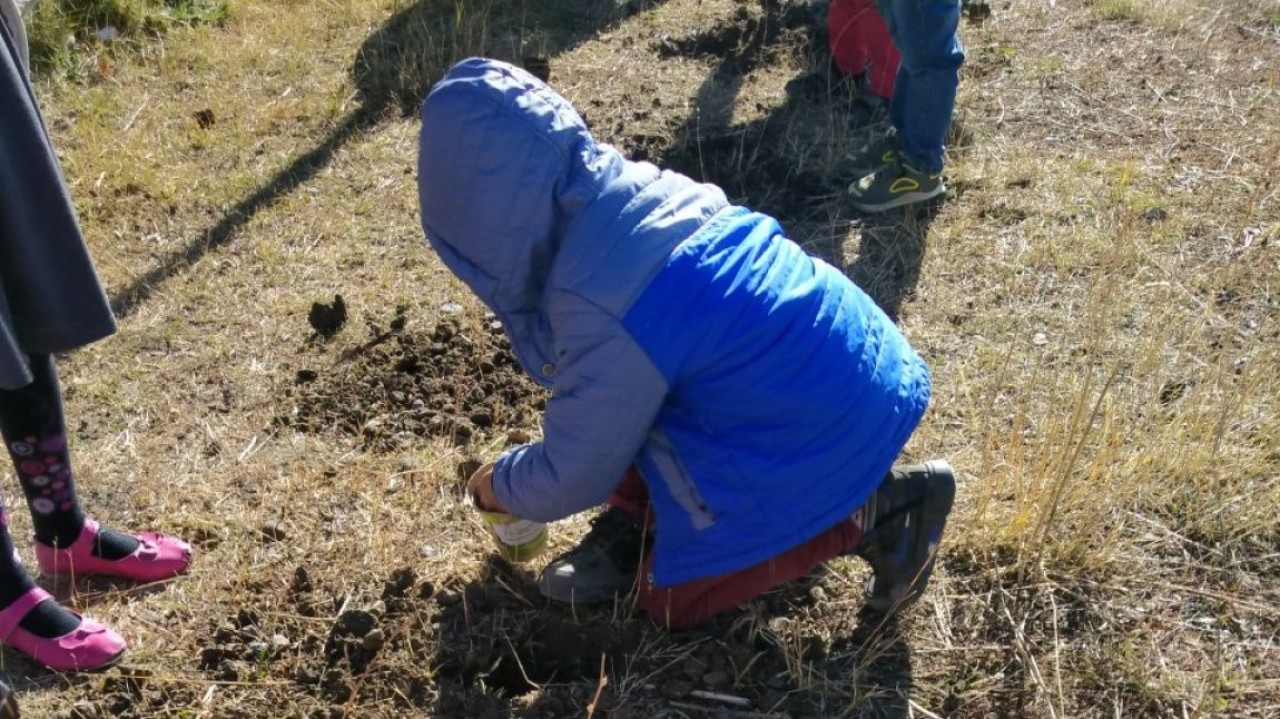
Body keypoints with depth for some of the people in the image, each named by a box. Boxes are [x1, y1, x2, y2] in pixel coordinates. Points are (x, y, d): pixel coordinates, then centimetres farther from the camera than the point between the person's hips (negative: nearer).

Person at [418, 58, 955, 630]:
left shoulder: (599, 307, -27)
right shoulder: (640, 192, -2)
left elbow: (574, 478, -12)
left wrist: (499, 486, 9)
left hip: (828, 429, -8)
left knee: (669, 597, 9)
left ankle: (872, 511, 4)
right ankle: (635, 526, 17)